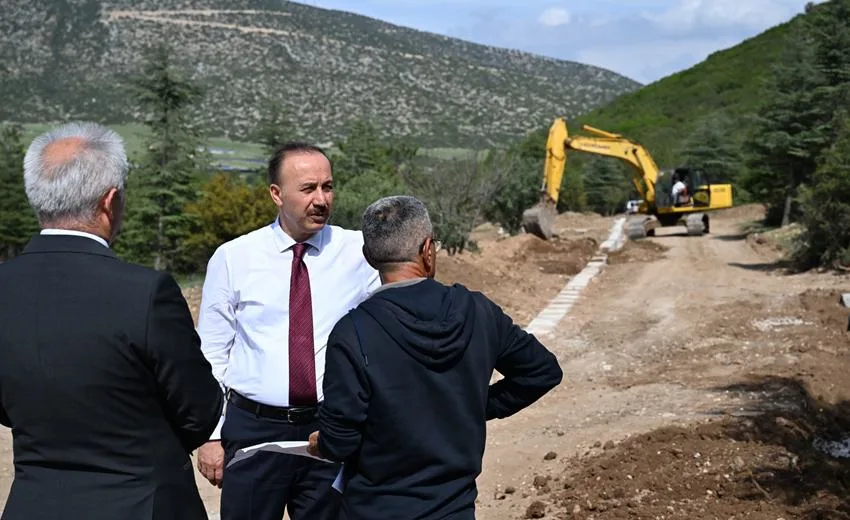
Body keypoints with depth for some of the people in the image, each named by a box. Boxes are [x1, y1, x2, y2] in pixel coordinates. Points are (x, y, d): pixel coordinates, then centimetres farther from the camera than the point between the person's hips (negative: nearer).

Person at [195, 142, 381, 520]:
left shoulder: (359, 252, -1)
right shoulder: (232, 258, -1)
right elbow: (211, 353, 3)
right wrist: (211, 435, 1)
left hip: (332, 431, 1)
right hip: (253, 428, 0)